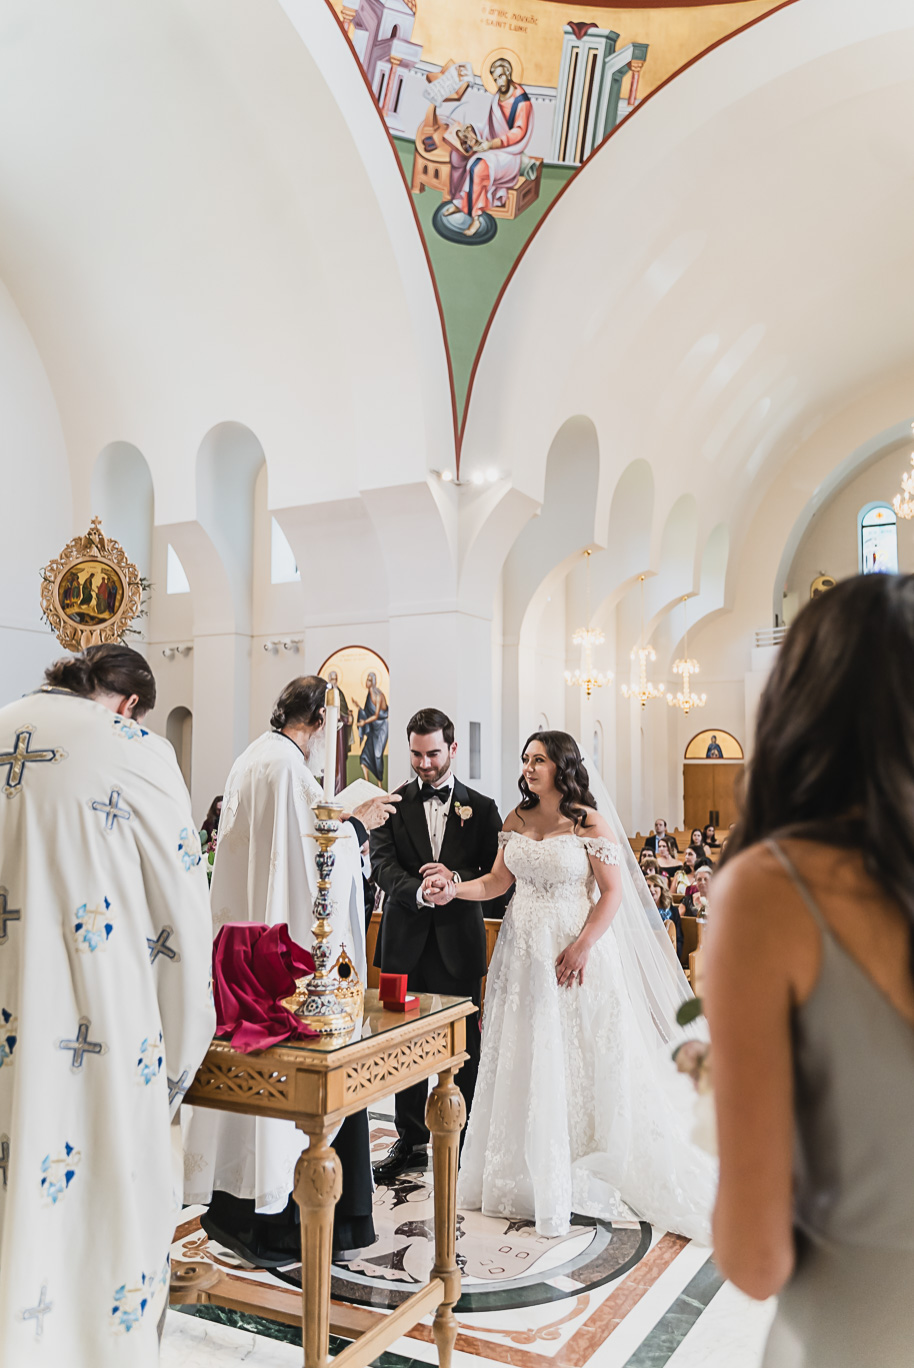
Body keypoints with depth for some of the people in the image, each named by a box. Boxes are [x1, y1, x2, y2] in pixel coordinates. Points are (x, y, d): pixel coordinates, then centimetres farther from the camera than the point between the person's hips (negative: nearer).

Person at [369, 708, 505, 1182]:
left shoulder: (481, 808, 5)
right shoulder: (391, 805, 6)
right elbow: (382, 864, -5)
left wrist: (455, 878, -17)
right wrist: (420, 891, -23)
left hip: (459, 943, -1)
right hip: (406, 942, 1)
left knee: (463, 1046, 5)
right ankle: (411, 1140, 24)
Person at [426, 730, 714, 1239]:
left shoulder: (590, 822, -9)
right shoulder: (516, 820, 6)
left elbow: (614, 892, -9)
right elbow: (498, 881, 8)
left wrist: (582, 947, -17)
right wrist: (455, 889, -9)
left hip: (575, 951, -5)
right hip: (524, 953, 5)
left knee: (582, 1061, 2)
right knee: (526, 1062, 9)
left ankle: (586, 1174, 19)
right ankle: (532, 1174, 23)